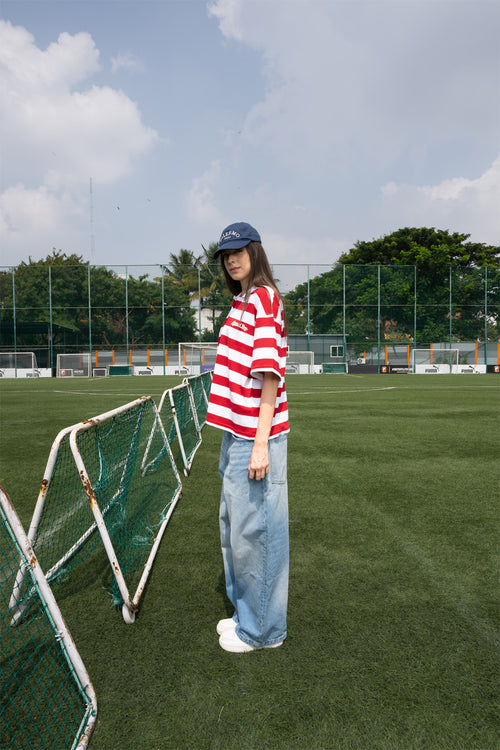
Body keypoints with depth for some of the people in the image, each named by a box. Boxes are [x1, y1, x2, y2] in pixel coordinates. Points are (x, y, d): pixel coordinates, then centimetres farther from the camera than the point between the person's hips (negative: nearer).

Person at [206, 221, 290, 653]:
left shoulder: (263, 298, -12)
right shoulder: (241, 302, 15)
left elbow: (269, 374, -19)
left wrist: (261, 443, -22)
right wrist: (236, 436, 18)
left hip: (255, 437, -10)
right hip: (237, 434, 10)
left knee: (255, 529, 3)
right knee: (235, 526, 20)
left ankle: (263, 629, 22)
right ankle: (247, 614, 38)